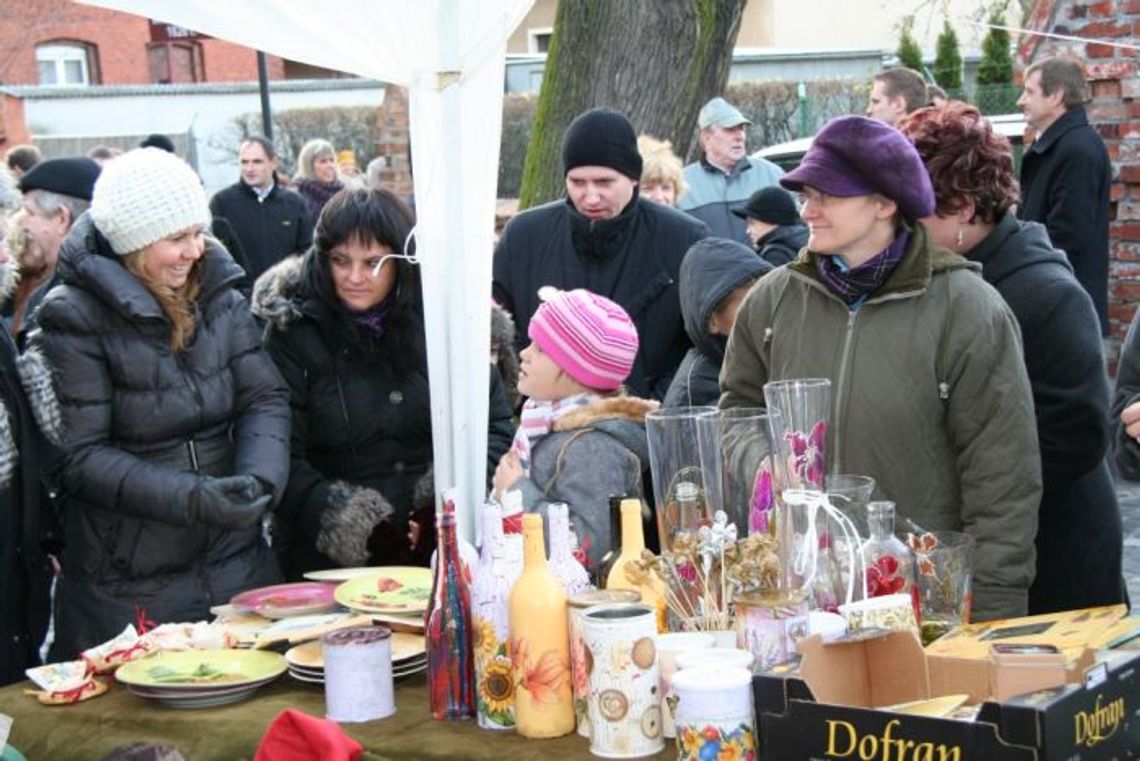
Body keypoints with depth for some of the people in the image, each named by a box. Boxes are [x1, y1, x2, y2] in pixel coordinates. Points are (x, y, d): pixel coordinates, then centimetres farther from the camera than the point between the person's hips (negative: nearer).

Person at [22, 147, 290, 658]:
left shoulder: (220, 297, 4)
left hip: (238, 567, 5)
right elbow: (79, 456, -15)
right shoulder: (75, 319, -11)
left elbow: (266, 398, 0)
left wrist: (260, 477, -20)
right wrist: (193, 498, -24)